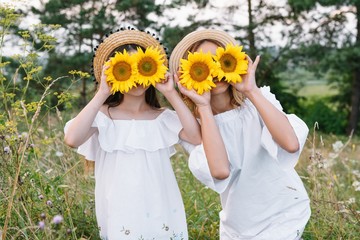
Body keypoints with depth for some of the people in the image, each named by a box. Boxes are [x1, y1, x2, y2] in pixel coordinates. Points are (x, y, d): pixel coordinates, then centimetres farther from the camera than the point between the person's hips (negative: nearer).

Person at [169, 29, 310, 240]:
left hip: (284, 214, -2)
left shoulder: (258, 100, -11)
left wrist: (252, 91, -26)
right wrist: (204, 107, -25)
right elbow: (220, 171, -29)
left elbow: (292, 144, -30)